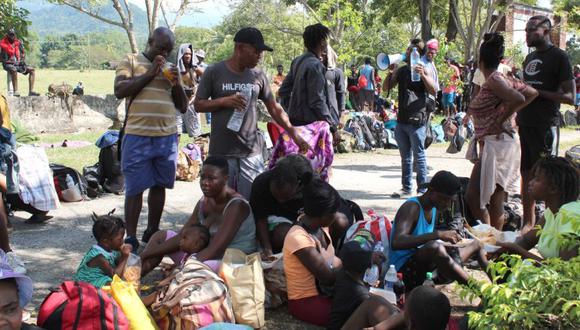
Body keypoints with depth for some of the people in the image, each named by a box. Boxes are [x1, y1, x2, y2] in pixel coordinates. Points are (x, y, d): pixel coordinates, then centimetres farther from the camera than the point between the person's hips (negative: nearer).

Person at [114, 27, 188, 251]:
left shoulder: (170, 69, 17)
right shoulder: (131, 61, 5)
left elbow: (183, 107, 17)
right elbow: (119, 90, -10)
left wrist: (177, 83, -1)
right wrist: (150, 73, -10)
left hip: (167, 137, 5)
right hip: (137, 135, -5)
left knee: (159, 186, 11)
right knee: (135, 188, -2)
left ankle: (152, 232, 24)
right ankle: (131, 238, 4)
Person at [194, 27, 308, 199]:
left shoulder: (258, 75, 7)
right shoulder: (214, 72, -1)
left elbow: (274, 109, 13)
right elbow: (198, 104, 3)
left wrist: (295, 135, 7)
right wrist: (224, 101, -14)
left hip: (251, 153, 2)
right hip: (221, 153, -2)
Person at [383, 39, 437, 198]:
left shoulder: (424, 70, -2)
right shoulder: (402, 70, 14)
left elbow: (433, 90, -15)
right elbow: (386, 88, 13)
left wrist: (423, 74, -28)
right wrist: (392, 71, 0)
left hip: (416, 121, -6)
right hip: (401, 120, 6)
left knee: (419, 156, -3)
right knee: (405, 157, 13)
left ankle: (422, 190, 3)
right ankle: (406, 188, 21)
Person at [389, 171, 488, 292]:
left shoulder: (434, 208, 10)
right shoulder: (411, 208, -19)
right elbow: (396, 243, -35)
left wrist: (446, 242, 0)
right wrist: (438, 234, -38)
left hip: (424, 264, 10)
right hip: (406, 270, -10)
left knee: (476, 244, 19)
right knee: (435, 248, -40)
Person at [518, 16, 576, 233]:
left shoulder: (559, 57, -7)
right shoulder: (530, 57, 16)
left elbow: (569, 97, -12)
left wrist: (537, 92, -19)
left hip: (545, 125, -7)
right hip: (525, 124, 7)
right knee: (527, 174, 11)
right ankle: (528, 222, 20)